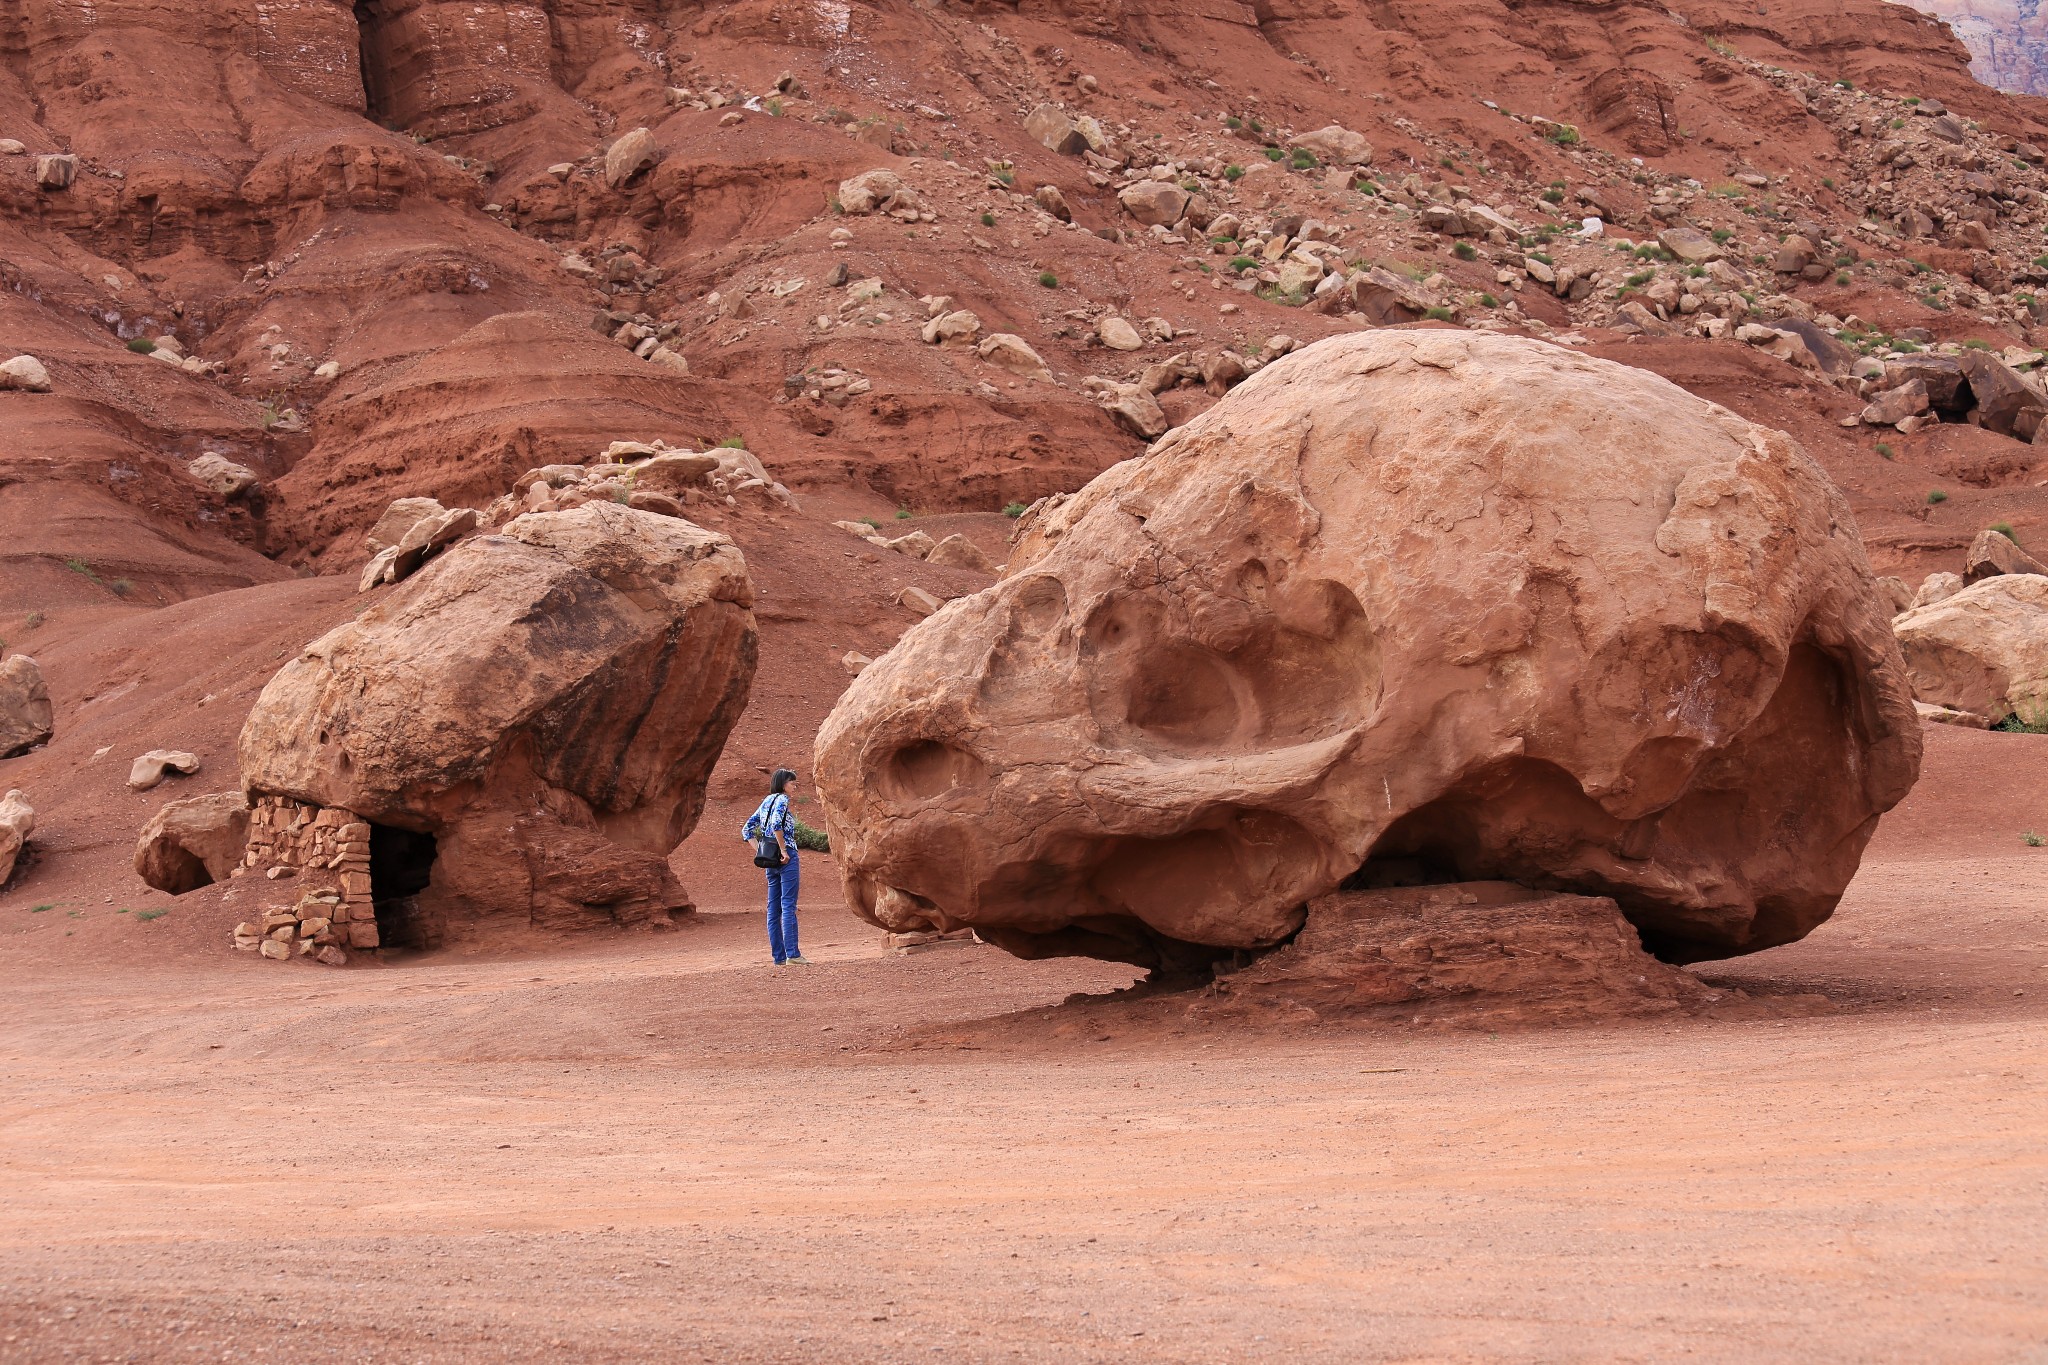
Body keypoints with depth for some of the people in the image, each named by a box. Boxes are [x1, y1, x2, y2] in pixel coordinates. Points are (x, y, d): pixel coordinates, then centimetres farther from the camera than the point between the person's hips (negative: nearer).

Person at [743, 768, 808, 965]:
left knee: (774, 908, 7)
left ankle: (778, 955, 8)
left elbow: (747, 831, 18)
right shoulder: (782, 799, -7)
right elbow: (776, 824, -25)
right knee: (788, 906, -11)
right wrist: (784, 850, -18)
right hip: (787, 857, -8)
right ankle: (792, 954, -15)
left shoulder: (766, 802, 16)